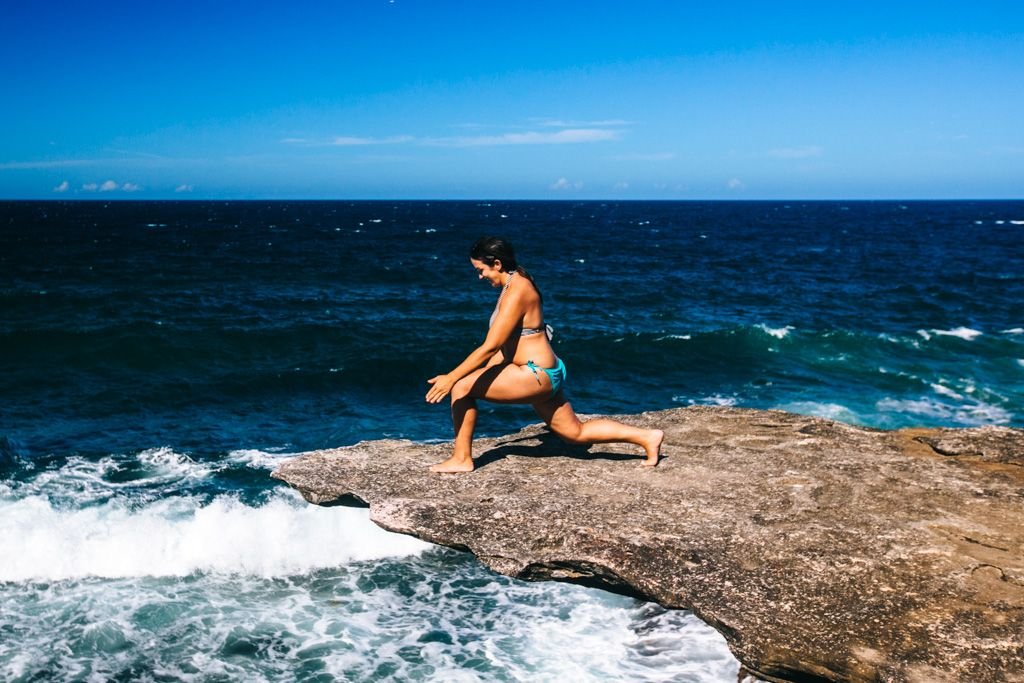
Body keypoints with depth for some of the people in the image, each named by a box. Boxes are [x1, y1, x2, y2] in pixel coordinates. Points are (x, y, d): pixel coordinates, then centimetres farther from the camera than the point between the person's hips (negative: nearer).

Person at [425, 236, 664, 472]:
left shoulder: (517, 291, -18)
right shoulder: (513, 285, 12)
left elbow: (489, 347, -23)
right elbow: (503, 346, 18)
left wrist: (450, 378, -22)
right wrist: (480, 374, 18)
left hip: (536, 375, -11)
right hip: (544, 374, 11)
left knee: (461, 386, -13)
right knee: (577, 432, 20)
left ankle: (461, 459, -3)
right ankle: (647, 437, 24)